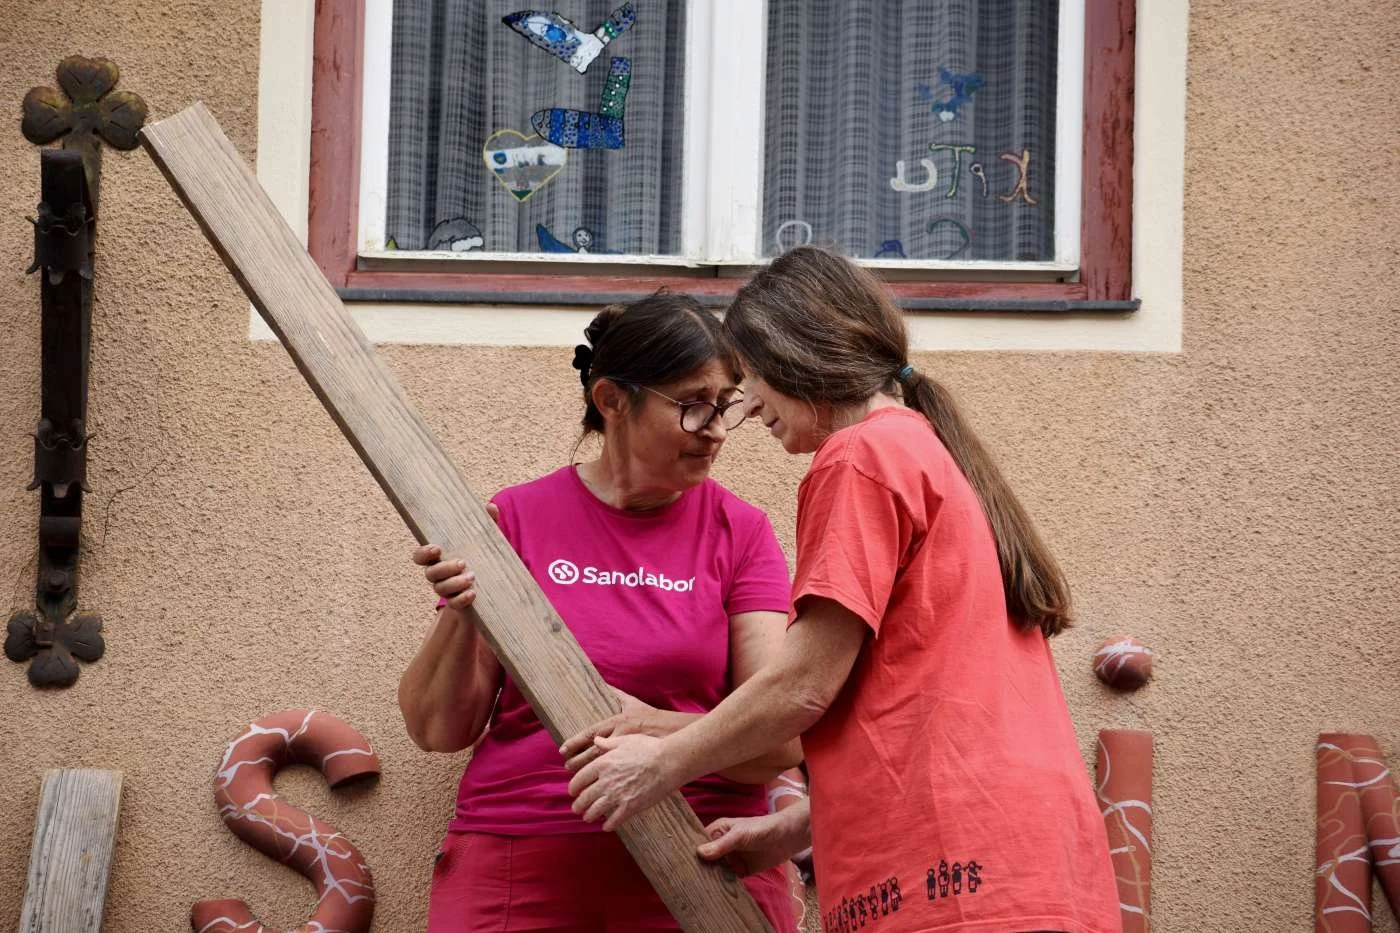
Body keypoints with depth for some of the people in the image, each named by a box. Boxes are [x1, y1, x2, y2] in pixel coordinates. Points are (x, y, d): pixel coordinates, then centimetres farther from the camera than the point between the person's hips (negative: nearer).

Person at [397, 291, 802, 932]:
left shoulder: (740, 532, 2)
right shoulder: (516, 519, 1)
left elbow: (781, 739, -7)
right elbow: (438, 730, 1)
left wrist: (655, 729, -24)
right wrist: (461, 617, -17)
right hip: (516, 876, 0)